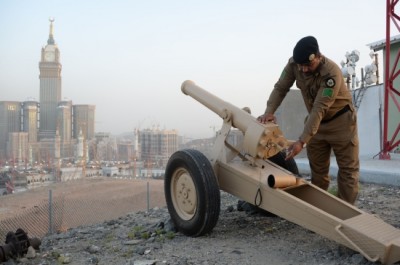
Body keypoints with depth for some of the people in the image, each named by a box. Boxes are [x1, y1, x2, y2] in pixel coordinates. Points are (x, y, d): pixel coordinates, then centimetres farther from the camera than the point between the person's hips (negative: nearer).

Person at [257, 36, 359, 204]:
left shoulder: (332, 73, -33)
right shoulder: (293, 64, -17)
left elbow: (319, 109, -37)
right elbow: (280, 88, -12)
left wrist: (302, 141, -42)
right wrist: (269, 112, -30)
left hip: (340, 120, -5)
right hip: (316, 121, 5)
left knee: (348, 169, -1)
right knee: (317, 170, 10)